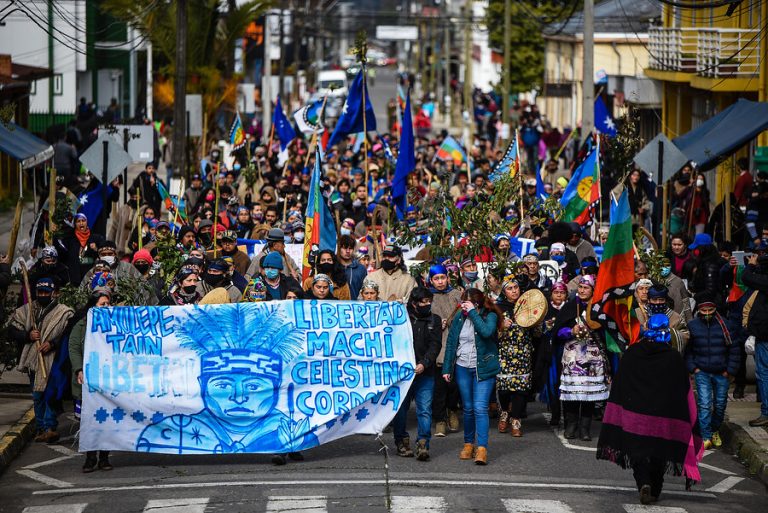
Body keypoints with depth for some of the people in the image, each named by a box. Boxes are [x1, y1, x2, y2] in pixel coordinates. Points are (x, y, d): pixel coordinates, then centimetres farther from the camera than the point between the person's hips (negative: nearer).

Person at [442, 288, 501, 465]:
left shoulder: (490, 316, -6)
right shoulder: (459, 318, 5)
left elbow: (487, 332, -28)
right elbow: (450, 343, 10)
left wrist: (473, 313, -22)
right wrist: (447, 368, 7)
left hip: (483, 368, -4)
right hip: (462, 368, 4)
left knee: (480, 408, -13)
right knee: (468, 408, 11)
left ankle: (482, 448, -17)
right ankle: (469, 444, 24)